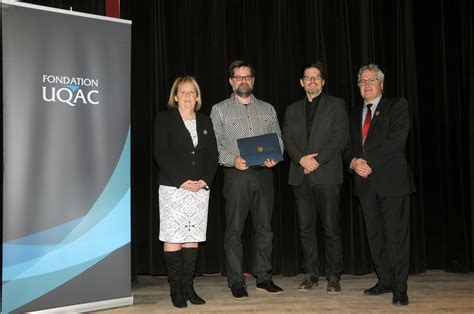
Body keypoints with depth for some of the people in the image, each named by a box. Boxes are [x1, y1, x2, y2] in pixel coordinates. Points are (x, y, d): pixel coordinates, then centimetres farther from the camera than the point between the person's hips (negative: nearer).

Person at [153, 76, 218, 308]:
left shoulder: (205, 121, 15)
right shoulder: (164, 118, 3)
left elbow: (212, 155, 11)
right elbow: (161, 153, -6)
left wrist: (205, 180, -5)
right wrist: (182, 181, -13)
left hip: (200, 188, 4)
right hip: (173, 188, -4)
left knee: (193, 237, 5)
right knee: (173, 238, -3)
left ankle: (188, 286, 12)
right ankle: (175, 288, 5)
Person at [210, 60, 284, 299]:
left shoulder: (267, 109, 15)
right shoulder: (219, 110, 6)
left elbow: (278, 140, 13)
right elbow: (215, 145, 0)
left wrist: (274, 158, -7)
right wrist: (232, 160, -17)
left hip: (264, 174, 3)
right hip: (236, 174, -3)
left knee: (264, 228, 7)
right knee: (234, 230, 0)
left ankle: (264, 278, 18)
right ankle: (236, 282, 9)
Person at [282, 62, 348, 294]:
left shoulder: (336, 104, 8)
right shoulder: (293, 109, 18)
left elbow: (341, 136, -3)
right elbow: (287, 139, 8)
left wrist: (318, 160, -12)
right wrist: (301, 159, -10)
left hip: (327, 174, -3)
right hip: (300, 176, 3)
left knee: (331, 228, -3)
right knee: (306, 227, 6)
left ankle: (333, 277, 6)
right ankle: (311, 274, 16)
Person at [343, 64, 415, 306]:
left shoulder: (397, 106, 2)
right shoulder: (355, 114, 19)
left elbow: (397, 139, -12)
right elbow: (348, 146, 15)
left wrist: (369, 162, -15)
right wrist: (354, 162, -7)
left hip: (391, 180, -5)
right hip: (366, 182, 6)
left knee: (396, 235, -5)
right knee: (375, 236, 9)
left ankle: (400, 288, 2)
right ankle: (385, 281, 19)